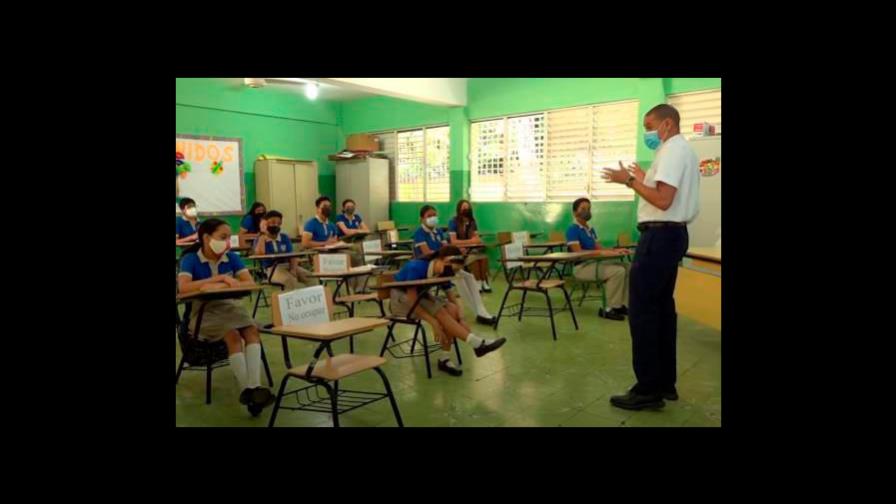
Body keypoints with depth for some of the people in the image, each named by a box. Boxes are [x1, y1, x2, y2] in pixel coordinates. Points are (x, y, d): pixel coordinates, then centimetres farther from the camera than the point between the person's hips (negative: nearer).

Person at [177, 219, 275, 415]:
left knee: (252, 330, -26)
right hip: (204, 311, -4)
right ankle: (247, 389, -30)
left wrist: (219, 286, -22)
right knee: (233, 335, -31)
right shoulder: (190, 259, -7)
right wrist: (220, 278, -22)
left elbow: (250, 283, -8)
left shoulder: (232, 258, 3)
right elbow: (183, 288, -24)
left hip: (230, 306, 4)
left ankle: (254, 387, -36)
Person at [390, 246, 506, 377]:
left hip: (420, 295, 6)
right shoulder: (417, 267, -30)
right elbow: (412, 303, -31)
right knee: (440, 312, -28)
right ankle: (478, 344, -28)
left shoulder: (443, 273, -11)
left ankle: (444, 359, -15)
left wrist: (461, 321, -24)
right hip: (400, 297, -6)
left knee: (451, 309, -21)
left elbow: (453, 299, -7)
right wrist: (434, 323, -35)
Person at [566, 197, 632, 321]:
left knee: (627, 267, -3)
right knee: (618, 271, -26)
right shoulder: (572, 229, -10)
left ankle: (623, 304, -3)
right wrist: (603, 252, -25)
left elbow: (599, 249, 14)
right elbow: (578, 253, -20)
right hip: (581, 266, -9)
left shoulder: (591, 229, 18)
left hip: (595, 263, 9)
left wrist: (614, 251, -5)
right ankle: (610, 309, -18)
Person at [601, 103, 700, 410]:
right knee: (662, 307, 13)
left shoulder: (673, 150, -12)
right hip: (674, 233, 11)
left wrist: (630, 180, -13)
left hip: (660, 235, -11)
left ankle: (648, 389, -4)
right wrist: (646, 180, 17)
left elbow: (663, 200, -22)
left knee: (642, 310, -8)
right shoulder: (684, 150, 21)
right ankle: (665, 382, 21)